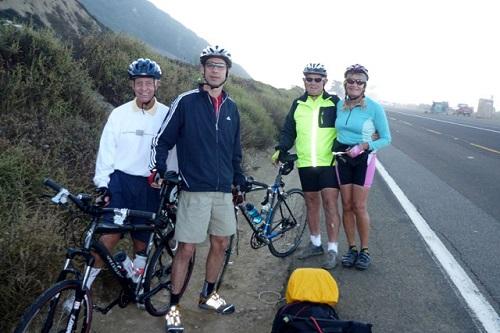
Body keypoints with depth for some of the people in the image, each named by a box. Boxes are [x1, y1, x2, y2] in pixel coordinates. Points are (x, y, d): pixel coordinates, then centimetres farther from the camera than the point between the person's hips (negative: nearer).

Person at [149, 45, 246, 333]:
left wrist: (239, 179, 17)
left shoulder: (231, 107, 10)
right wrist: (159, 170, -12)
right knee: (187, 249, -2)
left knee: (221, 243, 12)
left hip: (223, 190, 5)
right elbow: (162, 140, -3)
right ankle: (174, 307, 15)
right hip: (194, 190, -5)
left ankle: (208, 295, 33)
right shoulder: (186, 102, -5)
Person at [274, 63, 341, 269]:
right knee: (311, 204, 14)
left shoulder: (334, 103, 1)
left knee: (330, 204, -6)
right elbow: (288, 131, 12)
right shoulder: (298, 105, 9)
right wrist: (281, 149, -3)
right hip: (305, 163, 4)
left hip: (329, 162, -4)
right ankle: (315, 244, 29)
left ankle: (332, 250, 4)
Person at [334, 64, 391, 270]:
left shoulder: (374, 107, -11)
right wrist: (334, 149, 3)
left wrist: (365, 146, -20)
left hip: (363, 158, -4)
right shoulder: (340, 105, 2)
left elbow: (386, 138, -7)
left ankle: (365, 250, 14)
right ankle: (351, 248, 19)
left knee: (359, 207, -3)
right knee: (346, 206, 7)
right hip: (342, 156, 4)